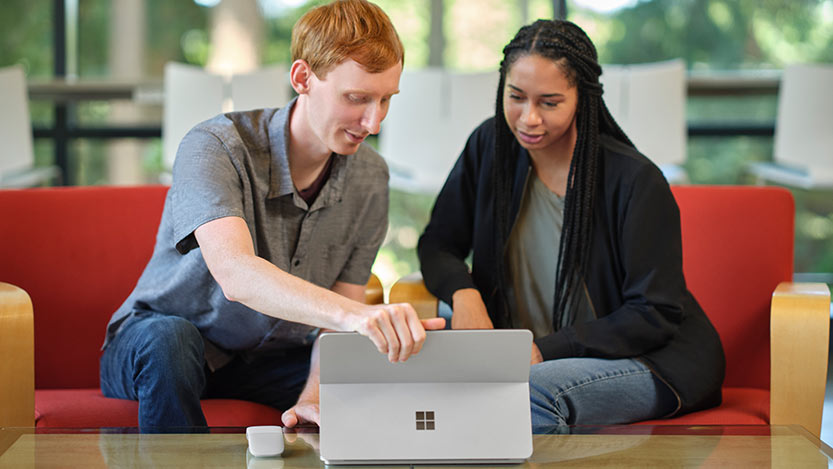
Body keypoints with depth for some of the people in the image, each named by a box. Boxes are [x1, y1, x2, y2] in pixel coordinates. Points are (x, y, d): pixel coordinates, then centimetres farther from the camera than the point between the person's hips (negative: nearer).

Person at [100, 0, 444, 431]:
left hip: (271, 358, 4)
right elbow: (234, 273, -41)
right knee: (169, 337, -39)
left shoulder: (369, 177, -5)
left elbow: (337, 321, -4)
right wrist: (357, 315, -58)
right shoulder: (215, 147, -23)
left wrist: (311, 399, -25)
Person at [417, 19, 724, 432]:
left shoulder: (635, 181, -17)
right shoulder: (491, 147, 0)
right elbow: (439, 243, 10)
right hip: (533, 354, 5)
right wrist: (462, 292, -13)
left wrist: (546, 349, -22)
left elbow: (655, 314, -15)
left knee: (531, 390, -36)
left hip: (657, 361, -5)